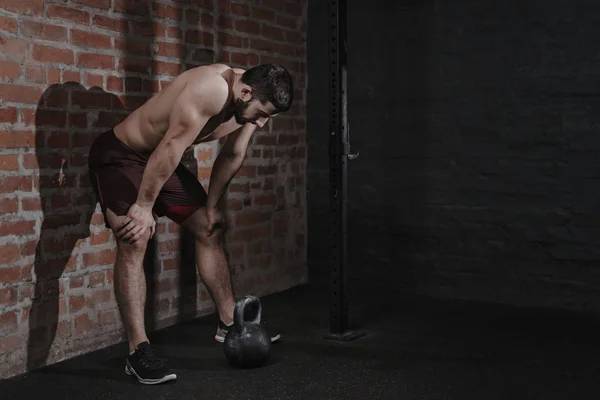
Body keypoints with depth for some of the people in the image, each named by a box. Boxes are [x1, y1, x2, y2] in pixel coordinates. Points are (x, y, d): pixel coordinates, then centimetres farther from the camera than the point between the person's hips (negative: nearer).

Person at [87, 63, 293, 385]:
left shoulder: (251, 103, -6)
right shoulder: (212, 89, -34)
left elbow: (231, 156, 8)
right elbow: (170, 148, -32)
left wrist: (211, 205, 11)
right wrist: (144, 205, -26)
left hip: (161, 159, 9)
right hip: (119, 154, -9)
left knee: (210, 230, 11)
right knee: (134, 242, -20)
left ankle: (228, 323, 23)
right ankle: (138, 352, -19)